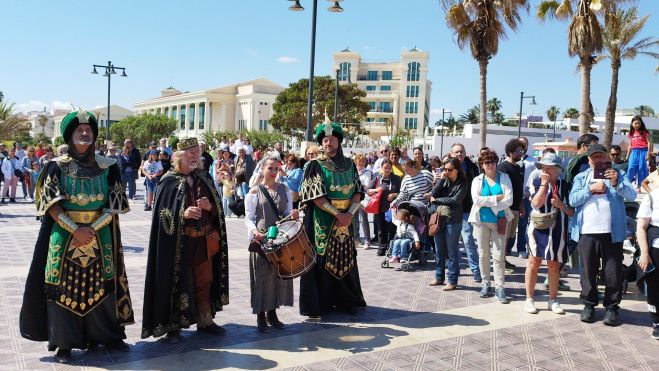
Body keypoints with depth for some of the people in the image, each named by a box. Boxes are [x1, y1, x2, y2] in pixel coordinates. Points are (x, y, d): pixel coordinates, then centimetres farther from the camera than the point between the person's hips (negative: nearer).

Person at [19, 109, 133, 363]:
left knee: (100, 285, 6)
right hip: (64, 234, -1)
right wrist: (75, 230, -16)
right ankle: (64, 342, 13)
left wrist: (92, 228, -13)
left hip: (100, 235, 1)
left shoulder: (108, 166, 2)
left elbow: (114, 204, -2)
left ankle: (105, 335, 21)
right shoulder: (57, 166, -1)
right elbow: (51, 204, -7)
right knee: (64, 287, 2)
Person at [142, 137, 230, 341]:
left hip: (204, 241, 5)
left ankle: (205, 320, 26)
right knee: (178, 282, 2)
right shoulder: (169, 181, -6)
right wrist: (183, 213, -25)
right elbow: (163, 214, -10)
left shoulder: (204, 178, 8)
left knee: (204, 281, 13)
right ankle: (173, 324, 15)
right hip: (179, 243, -4)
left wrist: (210, 207, -13)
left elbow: (217, 207, 9)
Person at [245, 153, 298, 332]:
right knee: (262, 276, -1)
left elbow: (288, 213, 14)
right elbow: (249, 218, -4)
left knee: (280, 274, 8)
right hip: (262, 239, -4)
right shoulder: (254, 192, -1)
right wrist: (255, 231, -23)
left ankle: (272, 313, 23)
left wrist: (293, 215, -10)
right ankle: (261, 316, 11)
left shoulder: (284, 189, 11)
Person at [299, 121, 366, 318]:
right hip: (322, 220, -4)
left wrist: (349, 214, -12)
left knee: (345, 259, 11)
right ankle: (318, 304, 10)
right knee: (322, 259, 0)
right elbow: (317, 196, -13)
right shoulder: (315, 165, -5)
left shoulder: (349, 164, 8)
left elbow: (357, 192, 3)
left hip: (346, 219, 4)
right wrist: (337, 214, -17)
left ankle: (346, 300, 24)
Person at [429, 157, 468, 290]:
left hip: (453, 220, -5)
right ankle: (439, 277, 26)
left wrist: (436, 200, -7)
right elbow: (433, 195, -2)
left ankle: (452, 281, 12)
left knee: (452, 252, 3)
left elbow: (455, 200, -15)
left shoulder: (462, 184, -4)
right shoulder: (444, 181, 9)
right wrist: (441, 180, -8)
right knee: (439, 251, 13)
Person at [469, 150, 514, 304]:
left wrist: (488, 203, -14)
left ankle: (500, 288, 0)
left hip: (499, 221, -1)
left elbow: (509, 200, -8)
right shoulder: (477, 180, 4)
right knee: (483, 254, 8)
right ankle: (486, 285, 20)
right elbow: (476, 200, -12)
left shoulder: (504, 178, 3)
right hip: (481, 220, 1)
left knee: (499, 255, -4)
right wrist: (497, 198, -14)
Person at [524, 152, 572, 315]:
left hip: (557, 231, 2)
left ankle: (553, 300, 21)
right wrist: (544, 184, -15)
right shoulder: (536, 182, -1)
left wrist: (561, 205, -14)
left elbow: (572, 212, 5)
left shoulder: (565, 185, 4)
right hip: (538, 229, -2)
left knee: (554, 266, 10)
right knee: (534, 263, 3)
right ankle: (529, 299, 12)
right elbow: (536, 203, -18)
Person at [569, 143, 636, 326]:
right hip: (587, 233, 1)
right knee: (588, 271, 9)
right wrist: (591, 189, -11)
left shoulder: (619, 175, 9)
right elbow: (573, 200, -1)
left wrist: (616, 183, -19)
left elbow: (632, 195, -5)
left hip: (612, 233, -1)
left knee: (613, 273, 3)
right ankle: (589, 304, 21)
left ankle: (612, 307, 15)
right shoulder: (581, 177, 11)